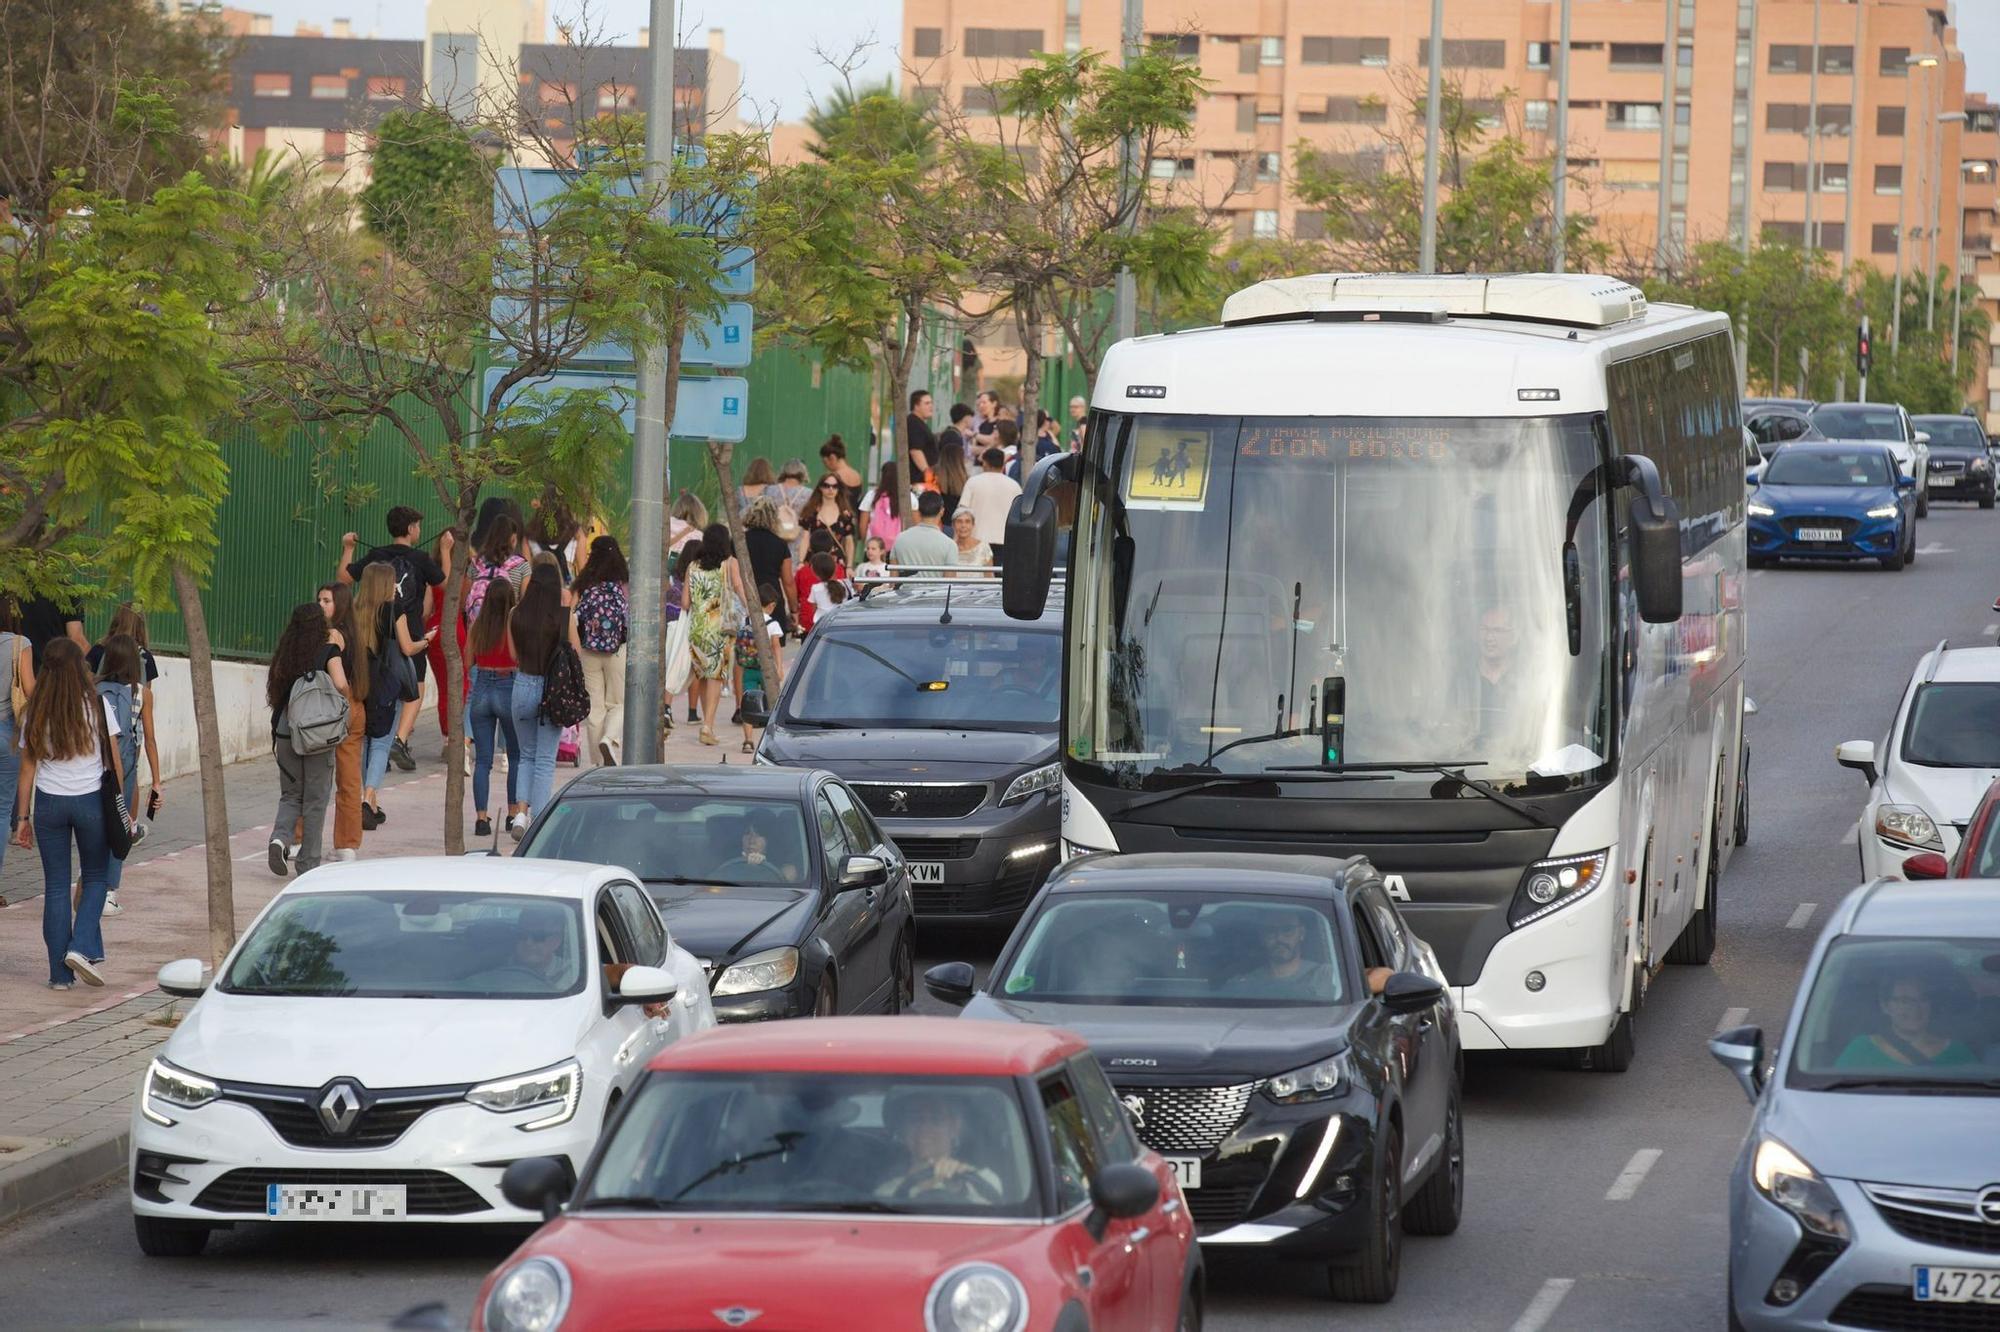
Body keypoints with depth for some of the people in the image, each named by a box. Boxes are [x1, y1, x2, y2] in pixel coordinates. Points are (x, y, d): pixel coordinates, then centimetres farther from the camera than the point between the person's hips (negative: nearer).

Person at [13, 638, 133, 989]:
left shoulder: (36, 713, 2)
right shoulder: (96, 706, -4)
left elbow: (28, 769, 4)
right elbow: (115, 764, -2)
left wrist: (23, 818, 9)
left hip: (48, 802, 2)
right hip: (91, 801, -2)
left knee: (55, 886, 8)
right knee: (95, 878, 16)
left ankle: (60, 973, 8)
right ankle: (82, 947, -5)